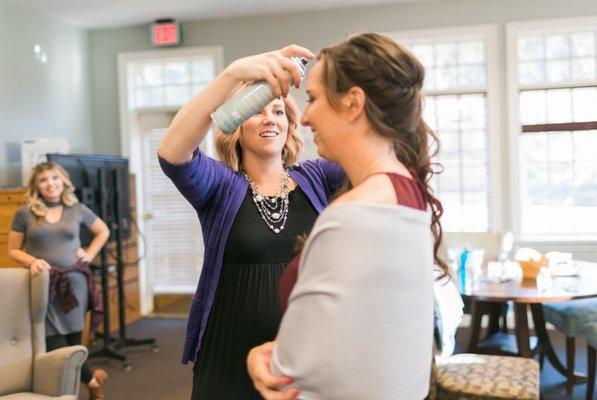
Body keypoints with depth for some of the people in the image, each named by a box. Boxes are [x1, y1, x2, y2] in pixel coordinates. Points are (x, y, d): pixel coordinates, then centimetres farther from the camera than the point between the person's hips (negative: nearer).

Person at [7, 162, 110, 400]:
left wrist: (89, 254, 9)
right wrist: (32, 261, -13)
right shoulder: (24, 213, 0)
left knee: (73, 342, 2)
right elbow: (13, 250, 5)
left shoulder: (77, 210, 6)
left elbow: (103, 231, 21)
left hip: (74, 282, 1)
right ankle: (93, 379, 14)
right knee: (55, 346, -6)